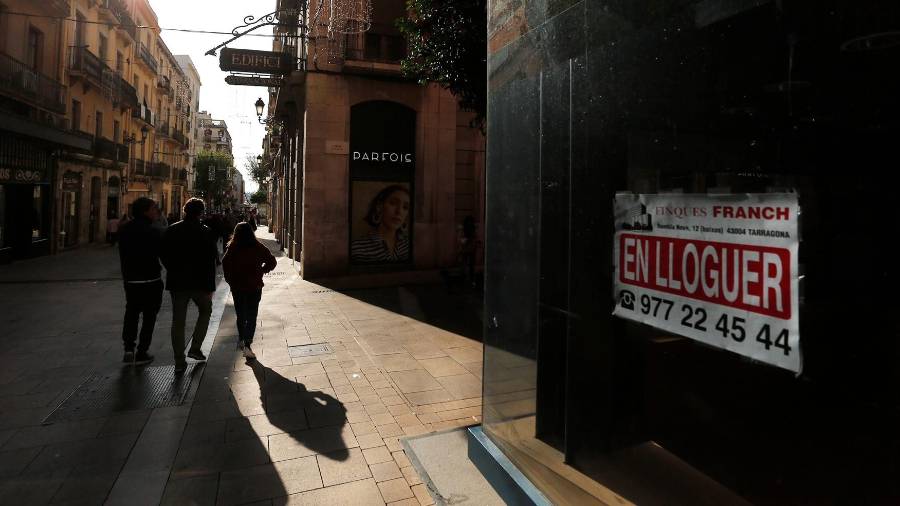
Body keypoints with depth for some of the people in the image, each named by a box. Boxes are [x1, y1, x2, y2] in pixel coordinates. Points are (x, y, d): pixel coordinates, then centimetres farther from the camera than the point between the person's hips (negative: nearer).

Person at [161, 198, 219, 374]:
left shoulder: (171, 231, 1)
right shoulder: (206, 232, -10)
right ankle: (195, 348, 13)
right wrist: (210, 287, -6)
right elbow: (211, 262, -11)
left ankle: (179, 362, 10)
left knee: (178, 321, 8)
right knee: (205, 311, 21)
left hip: (176, 282, 3)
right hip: (199, 283, -3)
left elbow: (164, 257, 6)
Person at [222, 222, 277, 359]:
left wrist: (230, 281, -5)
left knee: (240, 315, 19)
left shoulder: (232, 248, -6)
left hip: (237, 287, 1)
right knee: (251, 317, 3)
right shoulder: (258, 247, -6)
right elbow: (271, 261, -7)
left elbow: (225, 265, -17)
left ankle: (242, 340, 33)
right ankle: (247, 345, -10)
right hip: (254, 287, -1)